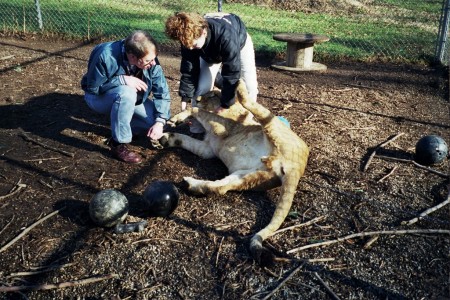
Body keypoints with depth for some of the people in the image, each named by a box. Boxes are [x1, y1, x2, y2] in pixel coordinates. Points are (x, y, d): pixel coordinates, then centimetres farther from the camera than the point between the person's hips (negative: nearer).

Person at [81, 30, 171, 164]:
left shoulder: (150, 61, -23)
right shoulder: (106, 56, -35)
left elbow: (162, 93, -16)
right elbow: (92, 87, -25)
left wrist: (160, 121, -29)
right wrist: (122, 80, -38)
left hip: (130, 98, 5)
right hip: (98, 97, -4)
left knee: (156, 119, -15)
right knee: (127, 92, -38)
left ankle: (121, 130, 9)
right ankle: (118, 144, -22)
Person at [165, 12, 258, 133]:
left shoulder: (226, 37, -48)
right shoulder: (189, 37, -32)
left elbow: (232, 73, -41)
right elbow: (188, 70, -20)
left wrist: (224, 105, -35)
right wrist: (185, 98, -23)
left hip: (240, 42, -3)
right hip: (210, 52, 3)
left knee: (249, 87, -11)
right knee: (202, 87, -13)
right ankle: (199, 121, 7)